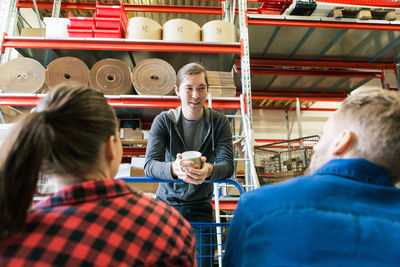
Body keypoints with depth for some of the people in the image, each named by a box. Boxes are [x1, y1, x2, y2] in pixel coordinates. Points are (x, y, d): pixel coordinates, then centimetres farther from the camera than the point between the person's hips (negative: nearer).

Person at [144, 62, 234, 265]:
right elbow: (149, 164, -18)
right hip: (166, 203, 0)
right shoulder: (163, 120, -7)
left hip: (200, 207, 0)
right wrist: (174, 168, -41)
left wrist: (209, 170, -39)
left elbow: (227, 164, -14)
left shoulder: (219, 122, -5)